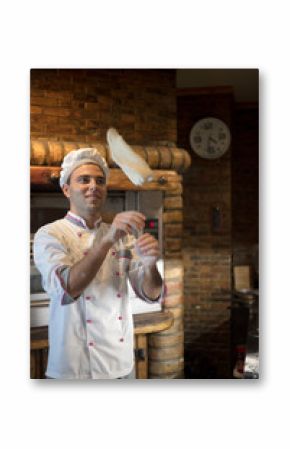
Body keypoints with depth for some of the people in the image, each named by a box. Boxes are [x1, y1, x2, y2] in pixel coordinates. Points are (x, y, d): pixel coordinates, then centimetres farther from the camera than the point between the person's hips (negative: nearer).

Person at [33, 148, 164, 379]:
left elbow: (152, 294, -2)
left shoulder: (123, 235, 8)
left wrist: (149, 264, -23)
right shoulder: (49, 234, -7)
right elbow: (66, 289, -25)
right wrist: (107, 240, -35)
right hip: (73, 369, -4)